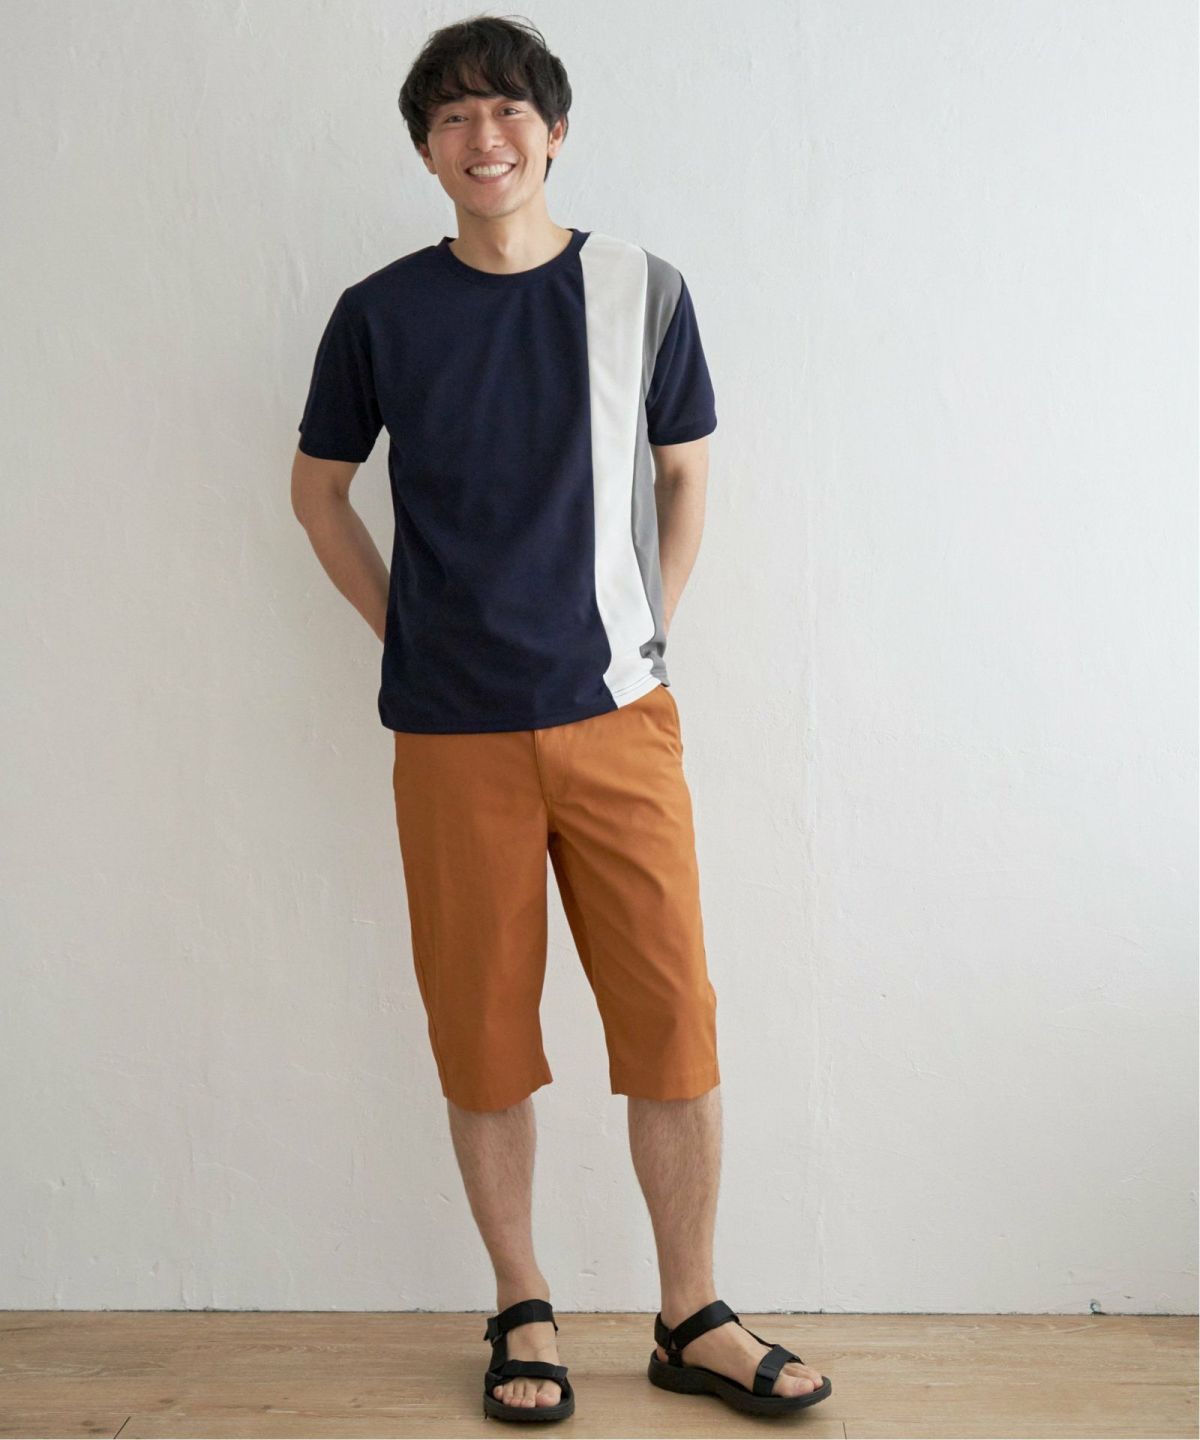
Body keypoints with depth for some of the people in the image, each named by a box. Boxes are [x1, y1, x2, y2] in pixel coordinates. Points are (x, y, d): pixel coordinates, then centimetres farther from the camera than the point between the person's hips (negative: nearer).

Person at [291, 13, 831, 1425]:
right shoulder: (380, 313, 2)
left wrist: (643, 632, 7)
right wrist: (409, 629, 6)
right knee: (482, 1034, 6)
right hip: (453, 735, 0)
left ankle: (691, 1319, 18)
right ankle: (522, 1309, 24)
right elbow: (317, 488, 14)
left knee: (674, 1024, 1)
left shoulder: (642, 290, 3)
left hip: (618, 718, 0)